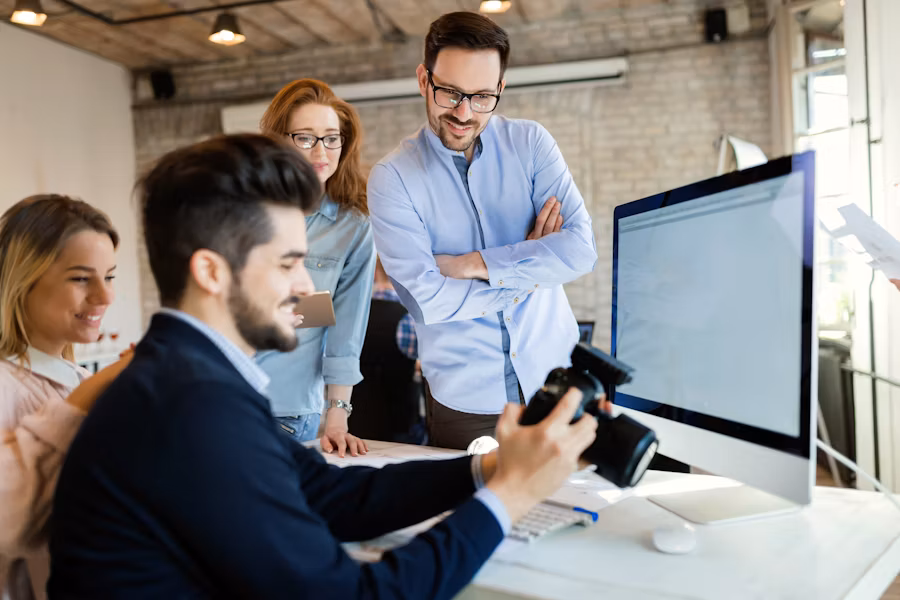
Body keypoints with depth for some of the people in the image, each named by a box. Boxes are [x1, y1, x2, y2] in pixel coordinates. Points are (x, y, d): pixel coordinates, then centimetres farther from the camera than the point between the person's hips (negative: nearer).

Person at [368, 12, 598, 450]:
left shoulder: (530, 143, -2)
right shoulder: (391, 178, -9)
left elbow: (581, 249, -13)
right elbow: (426, 299, -17)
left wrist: (475, 264, -17)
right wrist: (528, 266, -12)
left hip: (555, 377, 2)